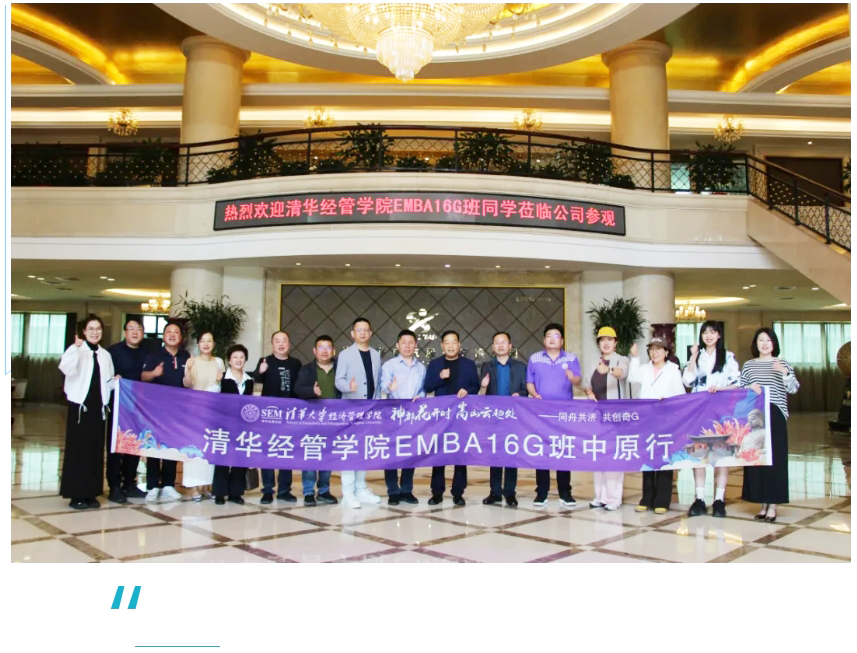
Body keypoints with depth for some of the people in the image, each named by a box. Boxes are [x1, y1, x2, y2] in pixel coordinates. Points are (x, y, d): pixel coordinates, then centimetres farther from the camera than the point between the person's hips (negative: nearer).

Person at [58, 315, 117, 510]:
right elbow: (66, 369, -25)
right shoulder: (76, 350, -4)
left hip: (99, 406, 5)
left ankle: (91, 494, 15)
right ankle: (76, 495, 6)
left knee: (96, 449, 7)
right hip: (80, 405, -5)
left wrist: (115, 381, -2)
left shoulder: (105, 355, 13)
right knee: (77, 449, -2)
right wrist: (76, 347, -32)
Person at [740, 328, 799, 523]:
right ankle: (763, 502, 12)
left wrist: (785, 372, -22)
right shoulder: (748, 365, 10)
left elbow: (793, 389, -5)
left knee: (775, 458, -2)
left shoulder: (782, 364, 5)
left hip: (775, 415, -2)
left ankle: (773, 504, 3)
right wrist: (749, 387, -10)